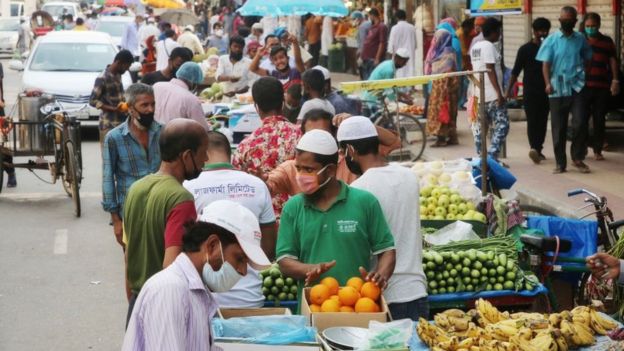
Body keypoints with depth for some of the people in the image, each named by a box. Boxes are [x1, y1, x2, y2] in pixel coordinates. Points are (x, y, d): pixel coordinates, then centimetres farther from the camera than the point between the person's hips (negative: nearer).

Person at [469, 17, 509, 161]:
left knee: (480, 127, 9)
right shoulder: (489, 46, -12)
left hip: (478, 93, 9)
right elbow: (490, 71, -17)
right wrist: (499, 93, -18)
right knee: (502, 125, -6)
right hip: (492, 95, -9)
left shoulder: (475, 46, 14)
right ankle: (492, 157, -14)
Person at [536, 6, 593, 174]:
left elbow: (587, 59, 15)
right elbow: (546, 64, -1)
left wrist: (584, 75, 1)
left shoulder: (580, 39, 6)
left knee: (579, 123, -12)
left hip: (577, 87, 1)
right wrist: (548, 83, -14)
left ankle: (578, 157, 6)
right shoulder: (552, 39, 1)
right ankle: (560, 163, 13)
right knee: (558, 127, 4)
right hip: (558, 89, 0)